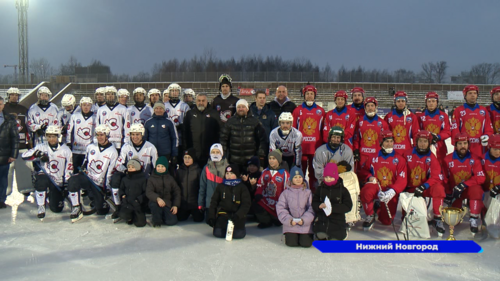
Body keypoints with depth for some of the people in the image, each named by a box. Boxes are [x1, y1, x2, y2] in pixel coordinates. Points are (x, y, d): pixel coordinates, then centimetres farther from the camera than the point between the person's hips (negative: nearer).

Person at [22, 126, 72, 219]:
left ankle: (52, 199, 38)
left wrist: (66, 186, -8)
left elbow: (69, 170, -1)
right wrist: (37, 153, -34)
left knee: (57, 209, 0)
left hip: (58, 182, 1)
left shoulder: (66, 150, -4)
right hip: (45, 176, -1)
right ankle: (41, 207, -21)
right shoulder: (42, 147, -4)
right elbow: (25, 155, -15)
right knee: (41, 179, -39)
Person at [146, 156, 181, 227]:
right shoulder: (152, 179, 2)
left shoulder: (170, 179, 9)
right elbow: (148, 192, -13)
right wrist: (158, 198, -32)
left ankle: (163, 216, 20)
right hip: (155, 202, -2)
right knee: (153, 204, -38)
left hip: (167, 203, 2)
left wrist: (176, 205, -3)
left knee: (172, 221, -16)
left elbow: (177, 192, 10)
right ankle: (157, 221, -7)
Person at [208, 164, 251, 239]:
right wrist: (211, 217, 3)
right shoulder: (220, 186, 13)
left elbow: (246, 204, -2)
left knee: (239, 234, -24)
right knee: (218, 233, -23)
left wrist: (237, 216, -17)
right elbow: (213, 202, 16)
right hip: (223, 214, 1)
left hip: (237, 215, -1)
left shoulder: (242, 187, 5)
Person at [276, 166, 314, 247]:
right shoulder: (286, 193, 3)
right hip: (290, 224, 0)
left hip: (305, 223, 0)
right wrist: (289, 220, -14)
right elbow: (280, 209, -1)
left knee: (306, 243, -13)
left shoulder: (308, 192, 3)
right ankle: (289, 235, 20)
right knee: (291, 243, -14)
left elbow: (311, 208, -2)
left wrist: (304, 220, -16)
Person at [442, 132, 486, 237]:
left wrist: (464, 185, -26)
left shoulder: (474, 158, -7)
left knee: (476, 190, -36)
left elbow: (481, 177, -15)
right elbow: (444, 179, 0)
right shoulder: (448, 159, -5)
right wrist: (448, 195, -8)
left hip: (470, 189, 0)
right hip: (454, 192, 1)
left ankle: (474, 219, -24)